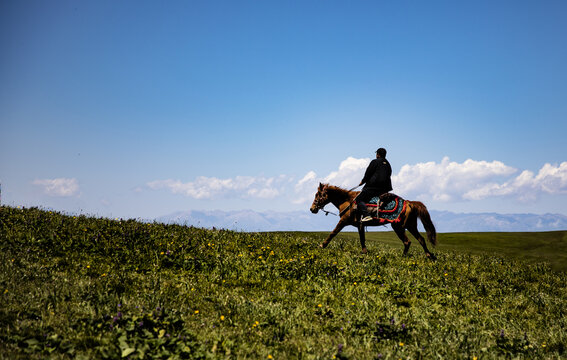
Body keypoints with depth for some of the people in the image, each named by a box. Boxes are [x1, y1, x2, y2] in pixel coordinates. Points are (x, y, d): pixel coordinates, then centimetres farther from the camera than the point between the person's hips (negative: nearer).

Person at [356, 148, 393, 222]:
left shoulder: (375, 162, -1)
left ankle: (366, 215, -26)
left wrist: (362, 181, 12)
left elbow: (368, 174, -3)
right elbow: (389, 176, 20)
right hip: (384, 189, 8)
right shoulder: (388, 165, 21)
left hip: (373, 186, -8)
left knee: (359, 199, -7)